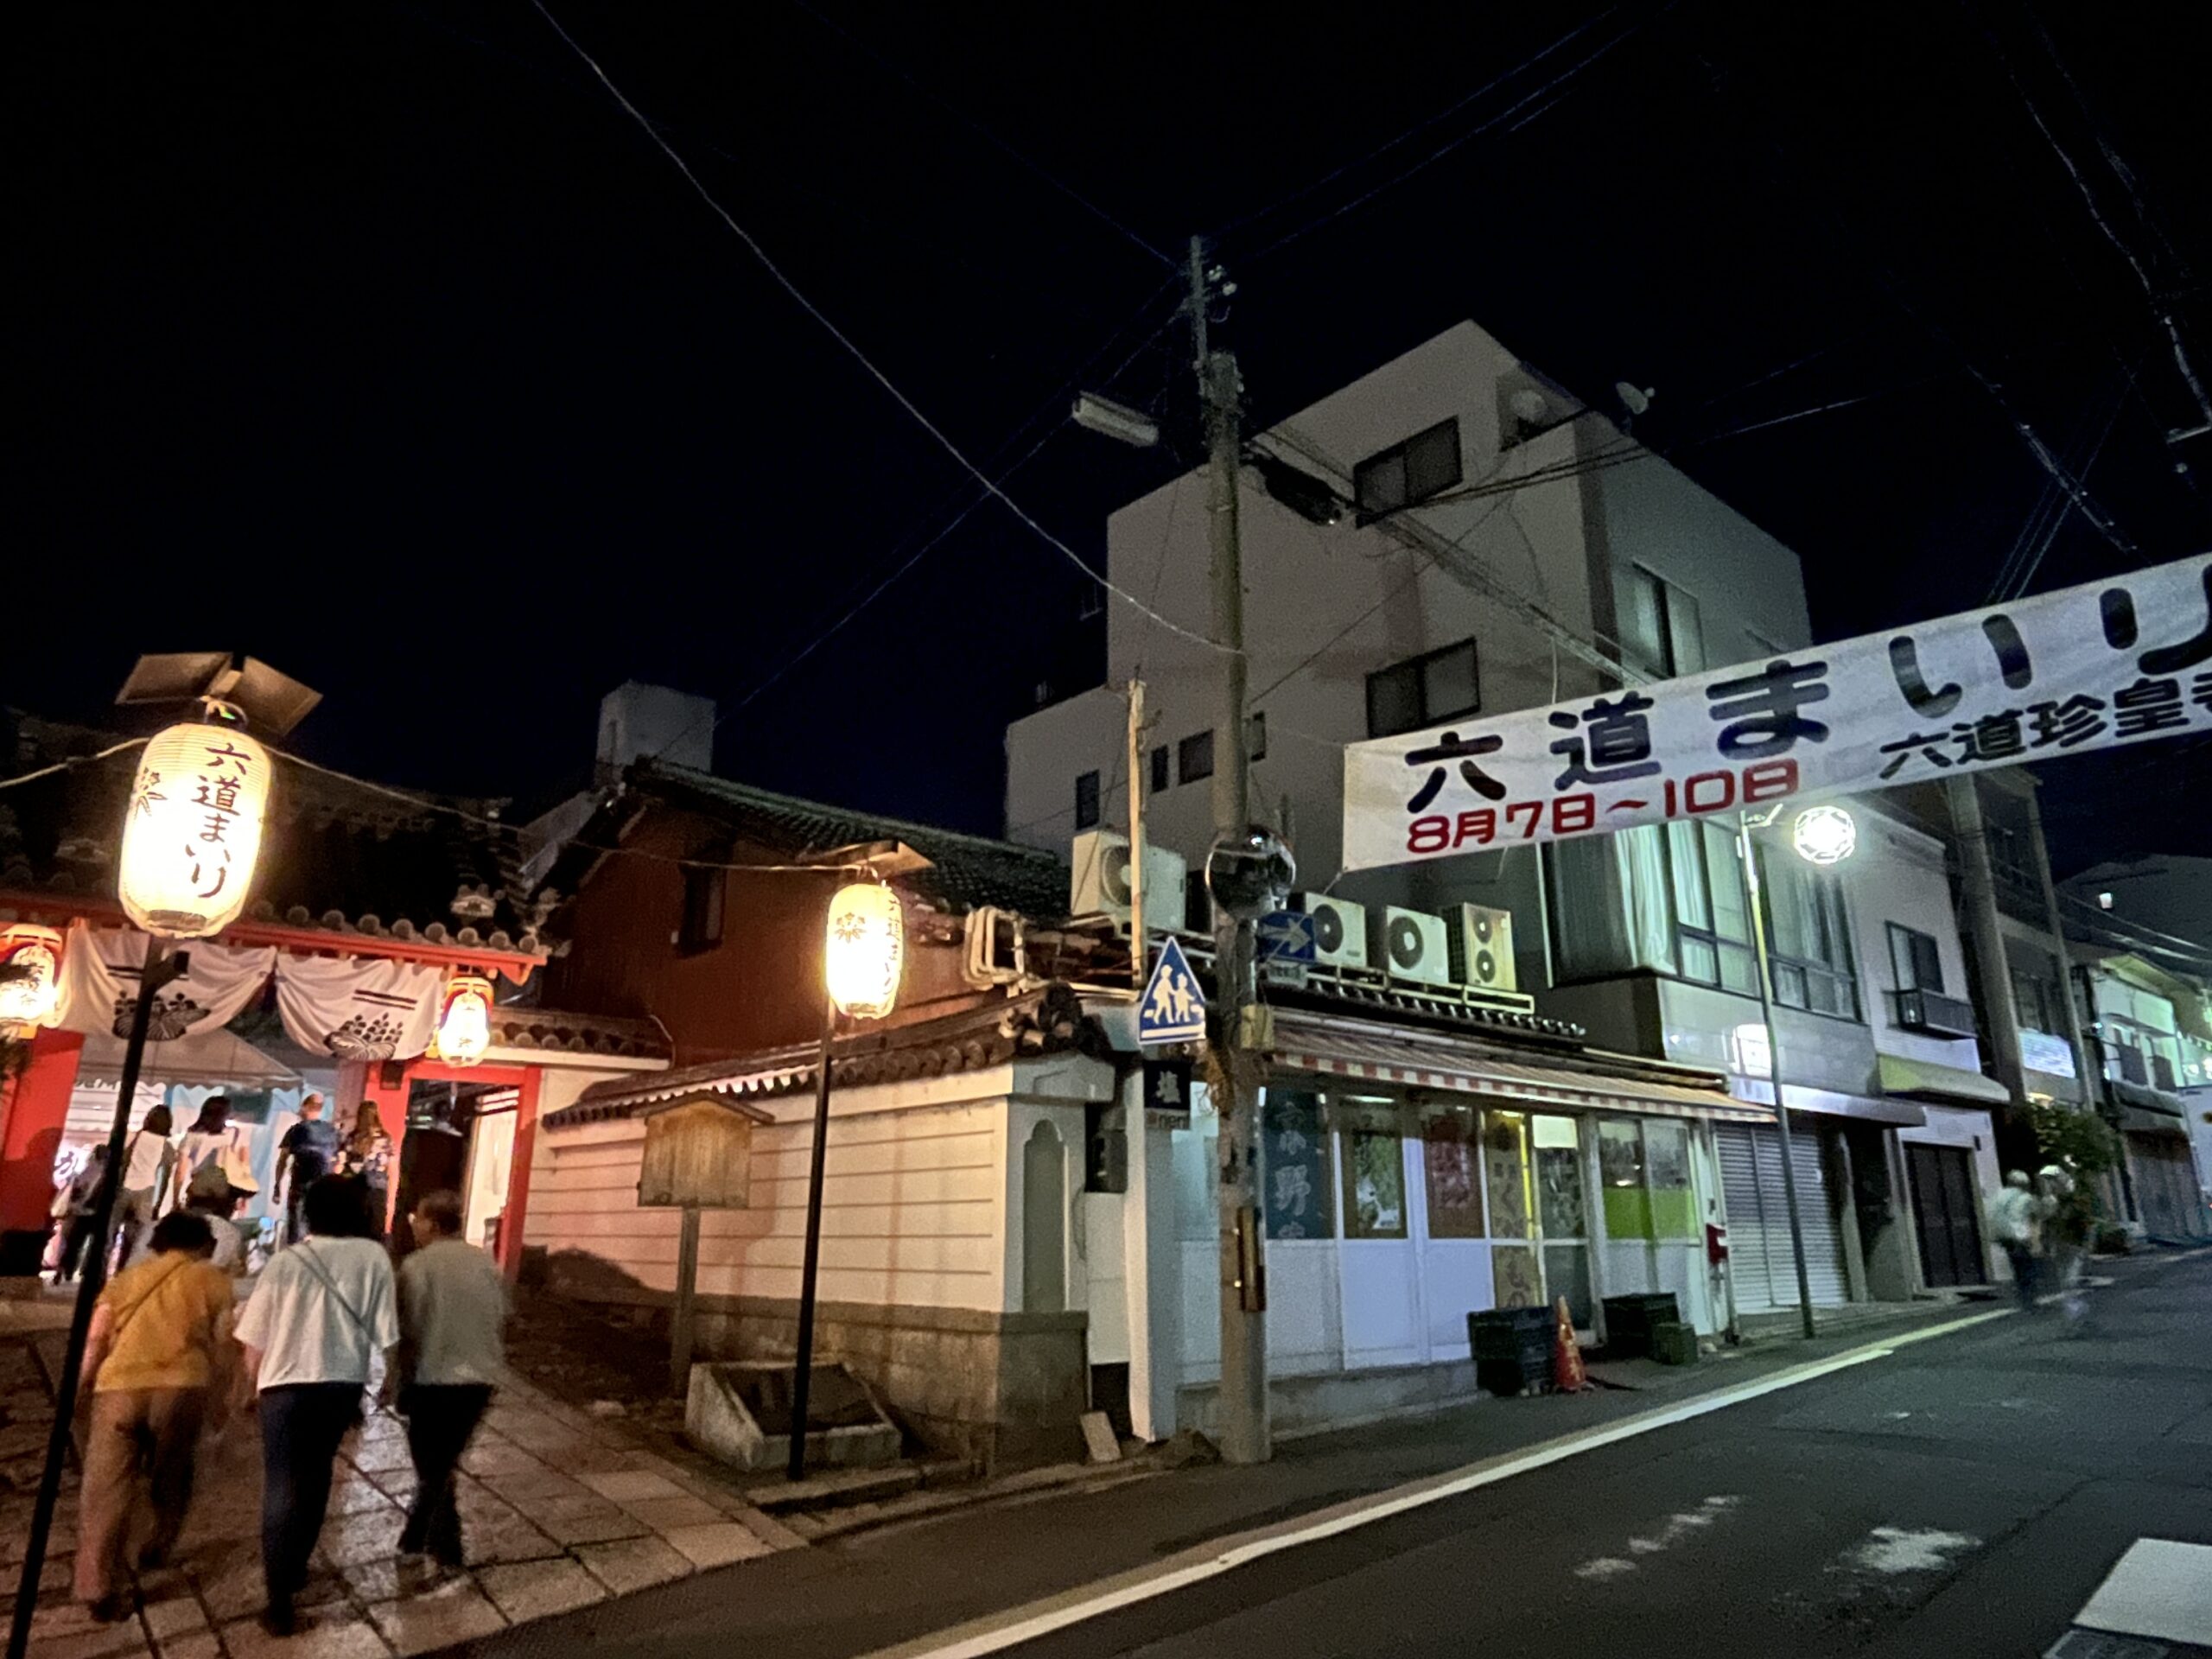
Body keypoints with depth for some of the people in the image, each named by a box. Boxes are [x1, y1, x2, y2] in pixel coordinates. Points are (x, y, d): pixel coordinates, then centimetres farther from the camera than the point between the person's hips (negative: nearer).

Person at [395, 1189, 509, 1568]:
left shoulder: (417, 1266, -11)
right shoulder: (487, 1264, 3)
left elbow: (408, 1332, -10)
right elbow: (501, 1320, 5)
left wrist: (403, 1386, 1)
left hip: (434, 1379, -4)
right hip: (479, 1379, 4)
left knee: (432, 1467, 12)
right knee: (442, 1462, 22)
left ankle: (446, 1550, 17)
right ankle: (417, 1534, 32)